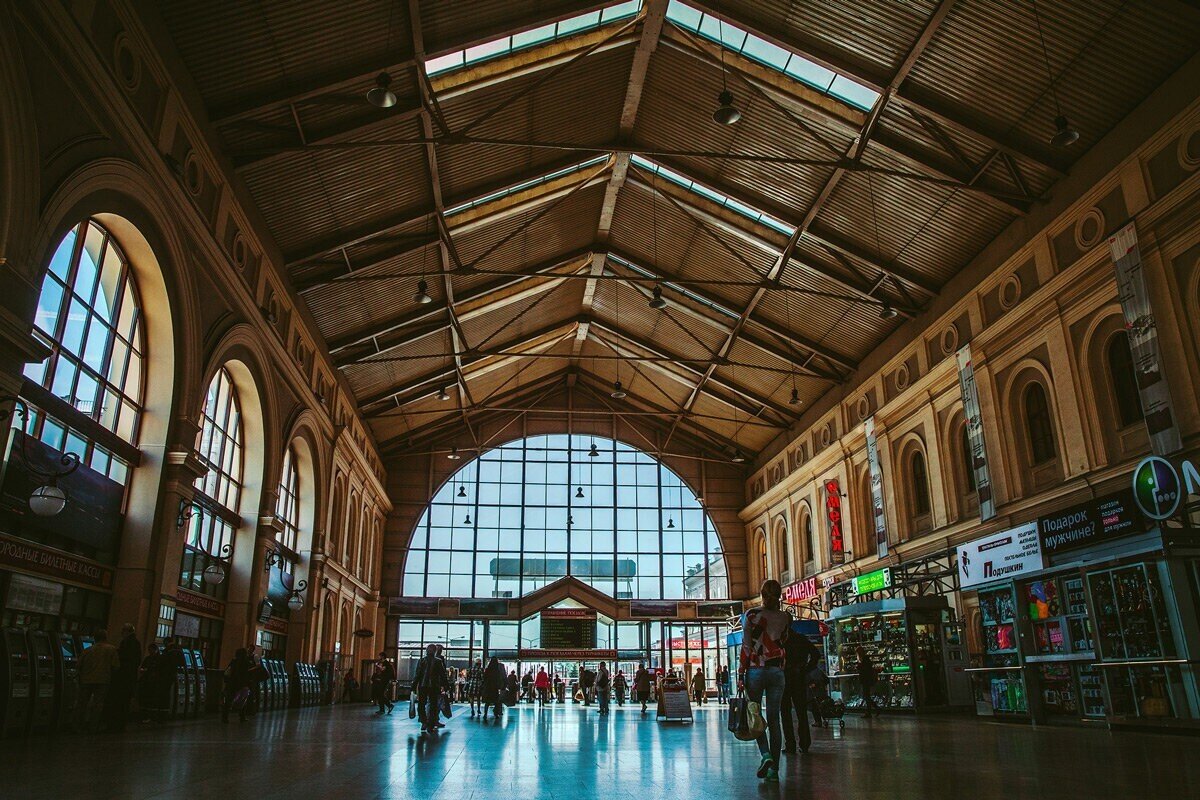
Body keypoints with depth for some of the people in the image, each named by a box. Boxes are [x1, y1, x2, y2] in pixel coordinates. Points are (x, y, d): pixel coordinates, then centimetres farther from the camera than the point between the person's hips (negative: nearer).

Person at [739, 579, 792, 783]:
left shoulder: (751, 615, -5)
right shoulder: (785, 617, 3)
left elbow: (746, 646, -6)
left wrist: (741, 674, -2)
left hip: (755, 670, -3)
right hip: (777, 671, 3)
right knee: (773, 719, 5)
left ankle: (766, 754, -10)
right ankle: (774, 769, 5)